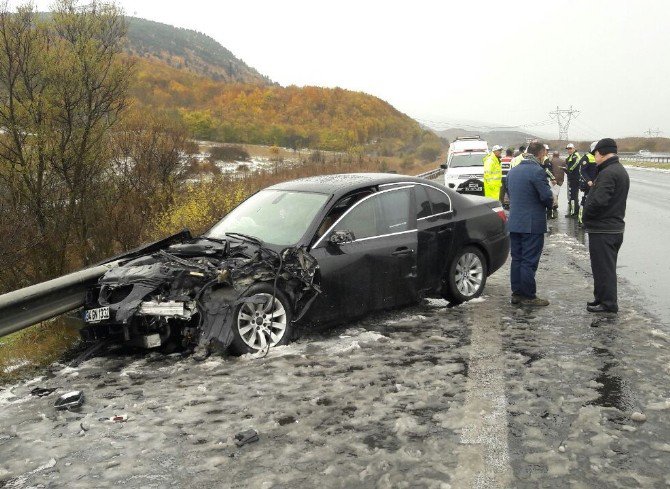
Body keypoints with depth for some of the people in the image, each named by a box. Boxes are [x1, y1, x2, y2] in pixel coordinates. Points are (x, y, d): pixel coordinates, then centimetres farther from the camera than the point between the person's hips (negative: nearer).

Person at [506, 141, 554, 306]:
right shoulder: (537, 171, -16)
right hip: (532, 224, -8)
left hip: (514, 223, 8)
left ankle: (516, 293, 19)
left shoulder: (512, 171, 10)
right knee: (530, 261, -1)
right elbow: (547, 196, -17)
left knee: (517, 259, 13)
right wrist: (550, 204, 4)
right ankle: (528, 296, 4)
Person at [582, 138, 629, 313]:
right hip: (615, 226, 10)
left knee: (603, 268, -2)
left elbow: (599, 201, -28)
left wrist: (586, 214, -12)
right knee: (606, 267, 18)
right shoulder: (620, 170, 14)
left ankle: (608, 303, 5)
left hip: (602, 230, -10)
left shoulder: (608, 173, -21)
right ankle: (602, 298, 28)